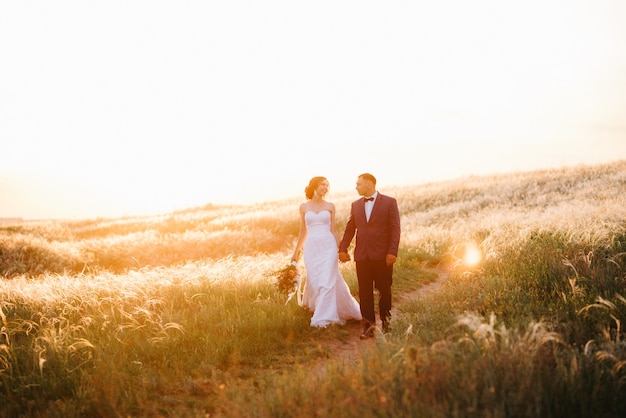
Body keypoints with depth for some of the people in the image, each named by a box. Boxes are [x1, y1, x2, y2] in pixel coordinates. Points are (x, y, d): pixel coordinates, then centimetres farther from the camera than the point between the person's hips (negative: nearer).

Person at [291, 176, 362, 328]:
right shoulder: (304, 207, 7)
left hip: (328, 246, -1)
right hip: (311, 247, 1)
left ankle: (323, 319, -8)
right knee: (314, 282, 2)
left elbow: (334, 230, 8)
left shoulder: (330, 206, 7)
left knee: (327, 281, -10)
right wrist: (296, 252, 14)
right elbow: (303, 232, 14)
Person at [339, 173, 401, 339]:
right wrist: (343, 248, 4)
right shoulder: (355, 205, 13)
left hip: (382, 255, -3)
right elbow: (349, 229, 14)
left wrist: (392, 251, -12)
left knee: (384, 290, 6)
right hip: (362, 255, 4)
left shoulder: (389, 202, 0)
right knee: (364, 292, 2)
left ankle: (386, 322, 23)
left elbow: (395, 228, -5)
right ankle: (368, 325, 7)